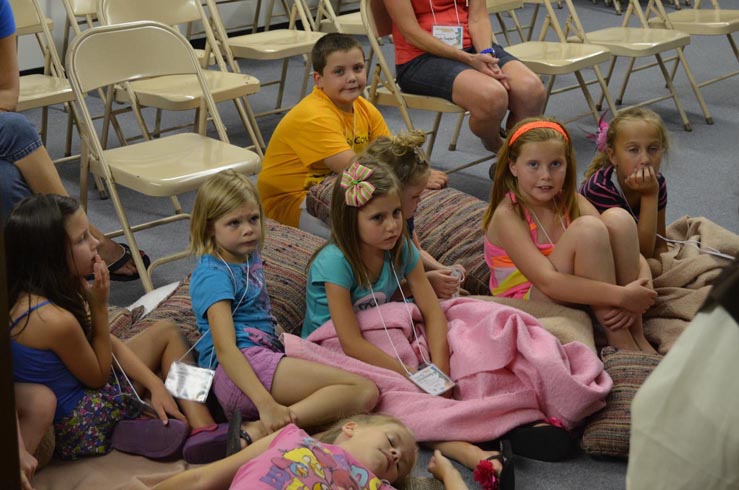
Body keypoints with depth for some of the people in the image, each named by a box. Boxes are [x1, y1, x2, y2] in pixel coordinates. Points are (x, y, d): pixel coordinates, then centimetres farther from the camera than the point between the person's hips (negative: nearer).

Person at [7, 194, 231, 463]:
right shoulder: (56, 320, -33)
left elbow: (109, 343, 2)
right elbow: (98, 376, -15)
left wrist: (156, 385, -5)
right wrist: (99, 305, -19)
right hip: (78, 426, -9)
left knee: (166, 331, 12)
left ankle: (205, 431, 0)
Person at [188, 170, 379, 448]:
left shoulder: (249, 257, 21)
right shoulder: (213, 275, -6)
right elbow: (224, 348, -18)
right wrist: (266, 404, -30)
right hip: (238, 372, -9)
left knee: (365, 394, -10)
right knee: (363, 389, -16)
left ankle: (257, 430, -27)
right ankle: (258, 431, -29)